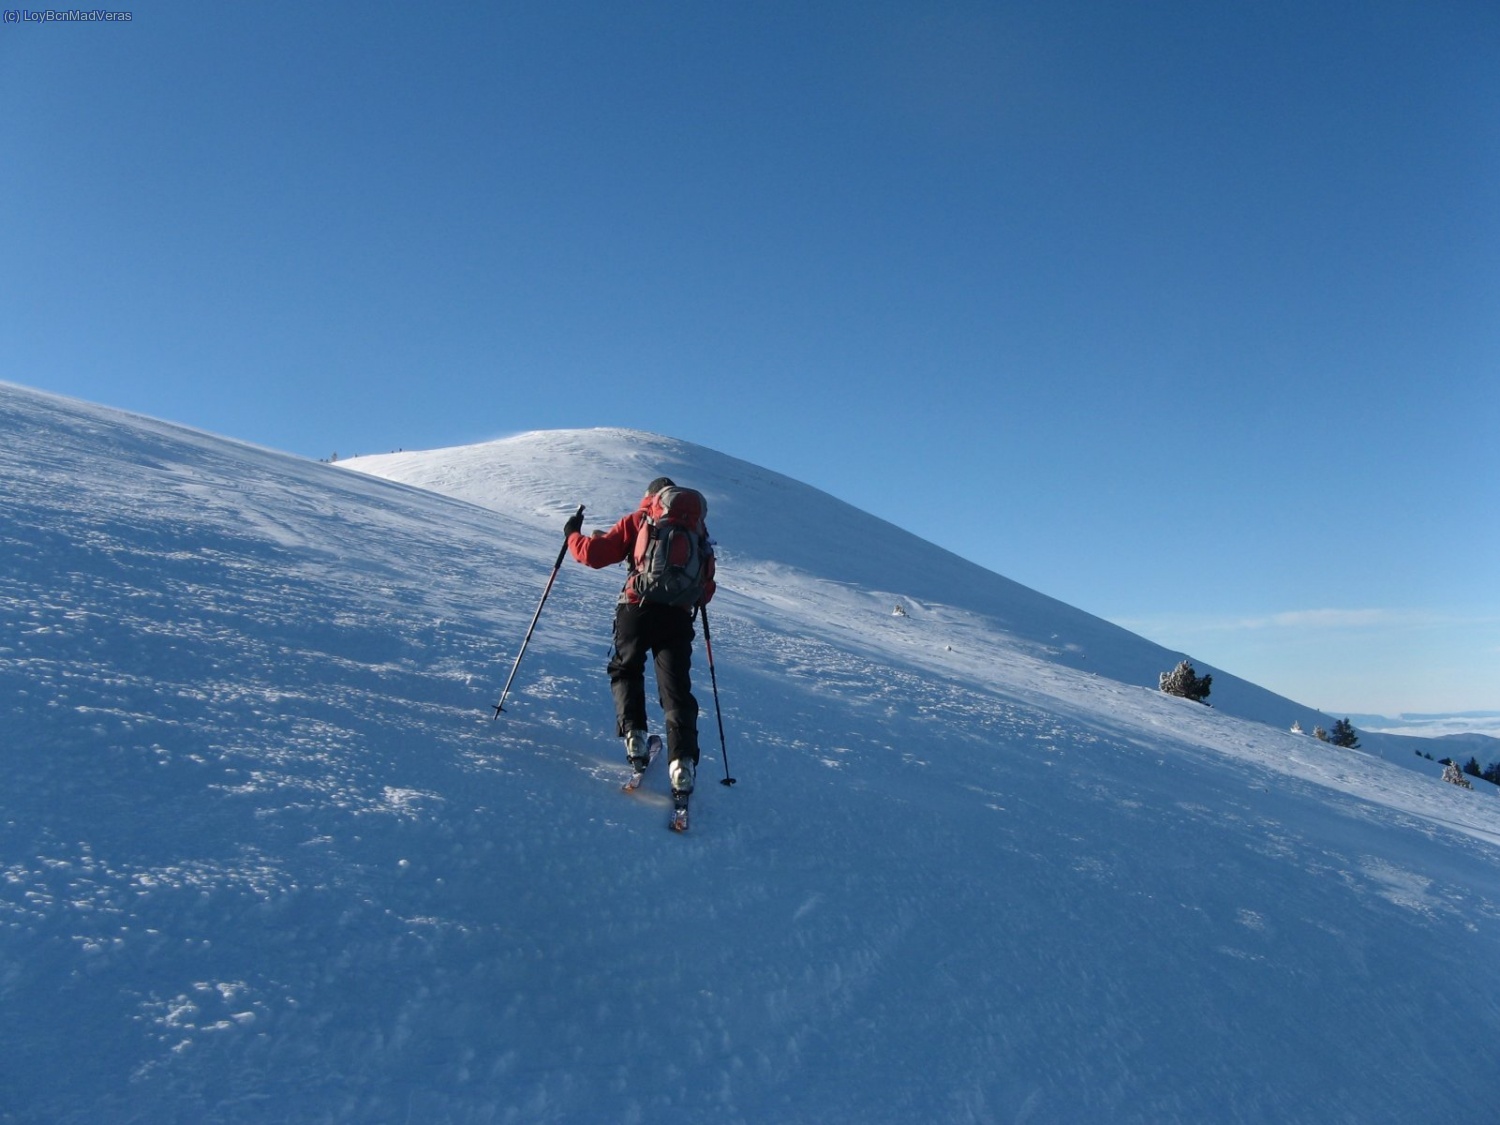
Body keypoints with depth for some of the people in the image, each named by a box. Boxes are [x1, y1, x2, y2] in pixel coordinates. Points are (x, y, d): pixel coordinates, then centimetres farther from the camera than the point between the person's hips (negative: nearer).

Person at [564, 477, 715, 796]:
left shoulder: (637, 522, 7)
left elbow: (593, 554, 2)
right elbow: (707, 584, 15)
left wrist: (573, 535, 21)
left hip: (637, 610, -1)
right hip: (678, 617, 2)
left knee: (625, 671, 21)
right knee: (676, 689, 2)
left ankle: (633, 733, 1)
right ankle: (683, 760, -13)